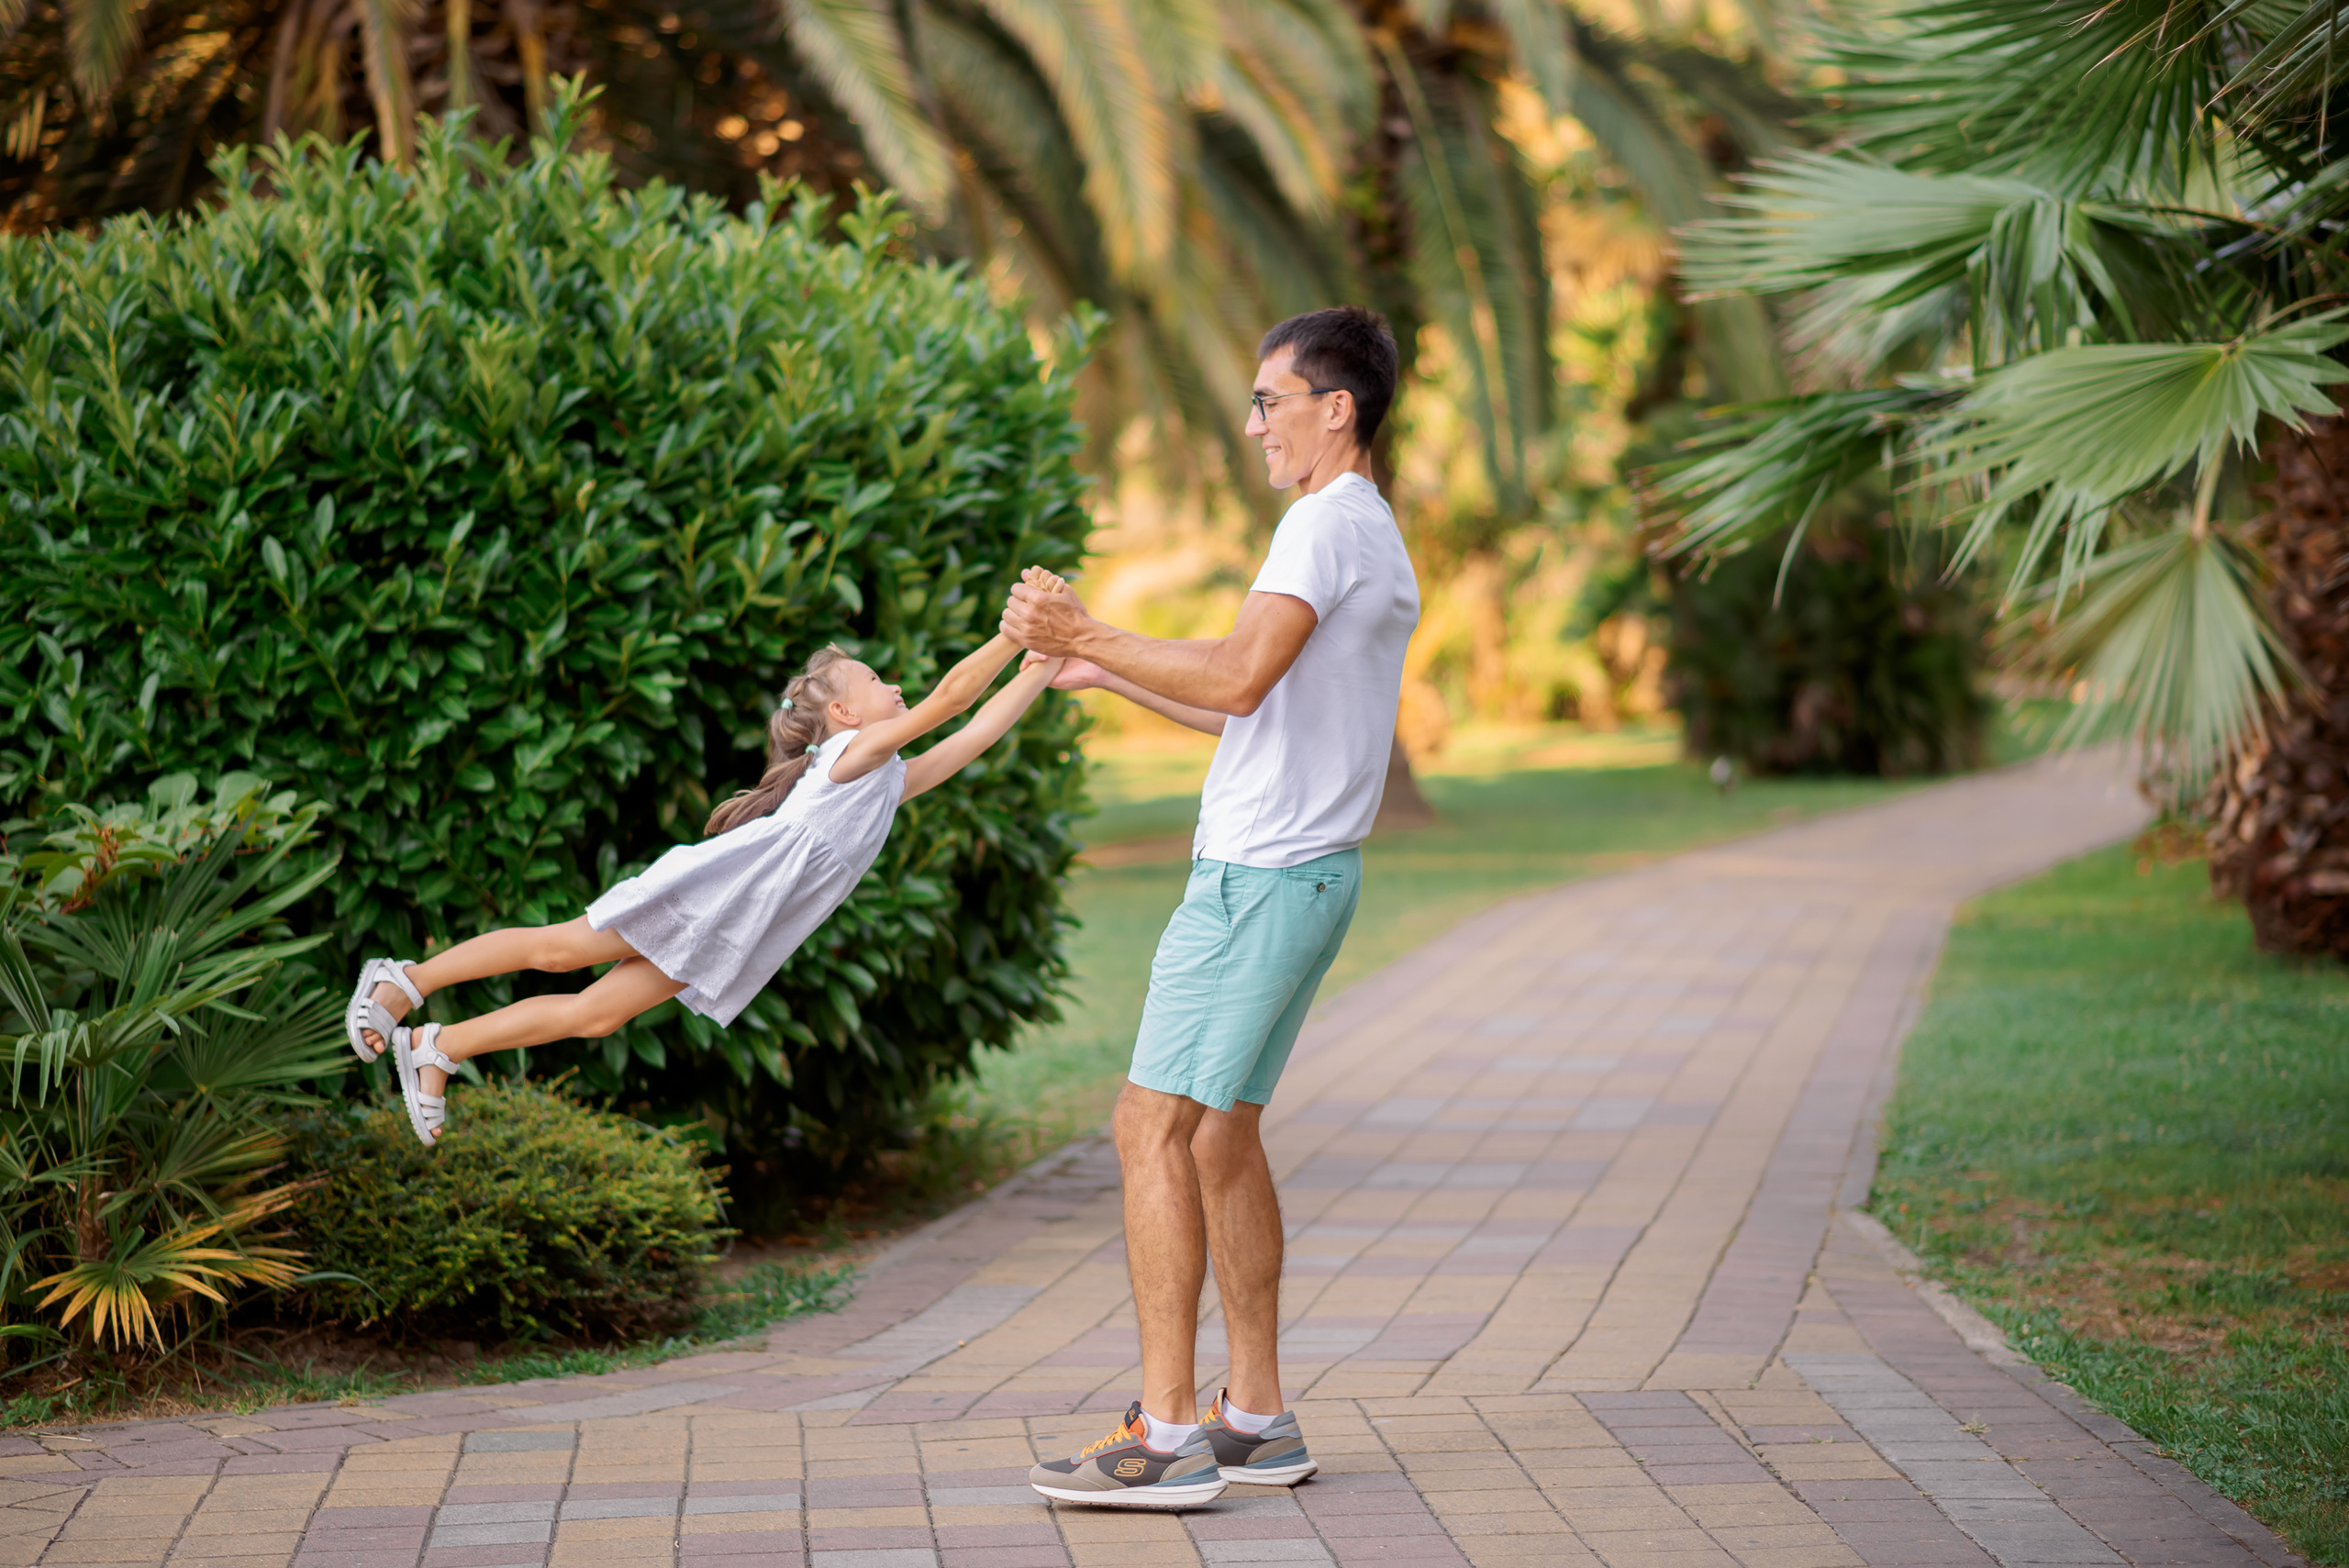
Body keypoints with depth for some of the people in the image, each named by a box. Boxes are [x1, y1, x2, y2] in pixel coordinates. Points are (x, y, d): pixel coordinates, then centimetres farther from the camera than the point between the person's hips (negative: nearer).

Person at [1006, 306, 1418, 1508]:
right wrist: (1110, 674, 24)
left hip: (1260, 872, -10)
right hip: (1306, 870, 10)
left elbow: (1238, 680, -23)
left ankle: (1167, 1432, -9)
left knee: (1153, 1128, -9)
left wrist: (1087, 635, -16)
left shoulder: (1328, 524, -12)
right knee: (1219, 1135, 14)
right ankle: (1257, 1420, 17)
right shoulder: (1374, 536, 21)